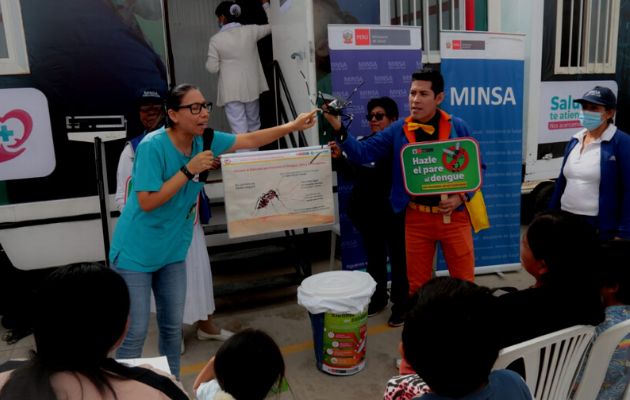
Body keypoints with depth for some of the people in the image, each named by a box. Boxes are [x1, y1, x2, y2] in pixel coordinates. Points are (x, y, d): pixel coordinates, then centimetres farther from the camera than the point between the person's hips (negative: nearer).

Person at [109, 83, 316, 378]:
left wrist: (292, 126, -2)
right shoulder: (152, 146, -22)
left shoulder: (203, 141, -3)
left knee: (172, 327, 15)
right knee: (135, 332, 1)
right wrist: (189, 170, -27)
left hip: (172, 251, 6)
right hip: (136, 252, -6)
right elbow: (147, 202, -25)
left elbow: (249, 140, 4)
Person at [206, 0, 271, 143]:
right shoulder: (250, 31, -2)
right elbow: (272, 26, 14)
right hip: (251, 87, 3)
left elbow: (212, 68, -6)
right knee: (254, 126, 18)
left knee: (239, 129, -3)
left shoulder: (216, 39, -8)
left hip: (231, 90, -3)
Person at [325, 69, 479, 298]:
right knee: (417, 284, 15)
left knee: (464, 282, 11)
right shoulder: (398, 131, 1)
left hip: (454, 216, -1)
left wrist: (461, 197, -13)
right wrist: (338, 128, -19)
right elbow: (362, 153, -5)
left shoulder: (459, 128, -2)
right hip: (416, 218, 1)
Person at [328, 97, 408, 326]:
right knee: (374, 257, 18)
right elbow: (352, 174, 10)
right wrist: (339, 158, -7)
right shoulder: (364, 142, 8)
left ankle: (400, 305, 19)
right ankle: (377, 298, 35)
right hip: (368, 211, 6)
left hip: (394, 211, -6)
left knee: (398, 258, 6)